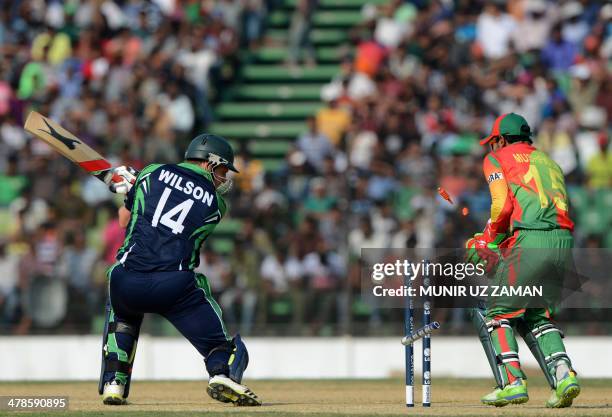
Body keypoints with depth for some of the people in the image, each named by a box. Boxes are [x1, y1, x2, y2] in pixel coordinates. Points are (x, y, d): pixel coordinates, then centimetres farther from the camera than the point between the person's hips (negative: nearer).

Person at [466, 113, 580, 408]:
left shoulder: (497, 159, 12)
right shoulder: (549, 162, 31)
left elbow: (503, 205, -5)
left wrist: (489, 242, 10)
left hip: (530, 241, -6)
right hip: (564, 242, 6)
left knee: (495, 314, 5)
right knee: (535, 315, 19)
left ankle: (512, 382, -10)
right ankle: (563, 374, -2)